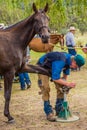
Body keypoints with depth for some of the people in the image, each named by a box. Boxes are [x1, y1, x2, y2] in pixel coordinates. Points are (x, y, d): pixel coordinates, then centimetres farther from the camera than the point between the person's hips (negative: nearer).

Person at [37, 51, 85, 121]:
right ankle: (49, 113, -14)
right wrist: (68, 84, -36)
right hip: (43, 67, -8)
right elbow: (55, 79, -39)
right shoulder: (60, 61, -40)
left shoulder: (69, 60, -13)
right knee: (46, 88, -19)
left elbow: (66, 74, 5)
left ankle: (59, 110, 7)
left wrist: (64, 83, -3)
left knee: (61, 87, -2)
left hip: (53, 68, 8)